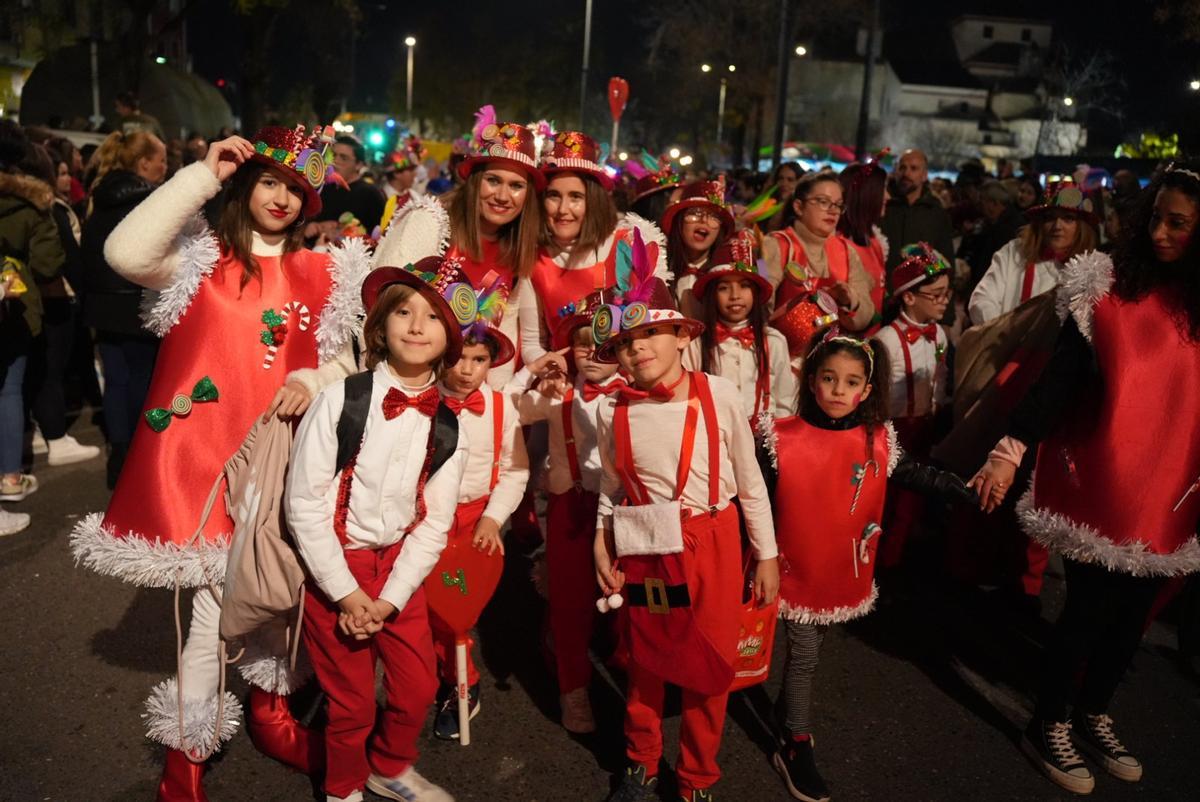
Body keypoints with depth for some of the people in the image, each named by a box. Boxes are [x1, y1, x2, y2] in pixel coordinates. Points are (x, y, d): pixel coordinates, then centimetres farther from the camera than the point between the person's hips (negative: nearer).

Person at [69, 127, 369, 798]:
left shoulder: (324, 274, 9)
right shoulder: (201, 256, -1)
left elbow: (348, 358, 11)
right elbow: (126, 253, -21)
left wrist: (312, 379, -12)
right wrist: (204, 175, -17)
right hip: (204, 450, -3)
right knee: (219, 601, -2)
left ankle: (272, 716, 38)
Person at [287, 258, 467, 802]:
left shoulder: (448, 428, -4)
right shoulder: (340, 399, -16)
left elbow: (433, 524, -1)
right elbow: (303, 505, -14)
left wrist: (389, 599, -9)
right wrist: (345, 592, -13)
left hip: (399, 565, 4)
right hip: (334, 566, -3)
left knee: (418, 686, 9)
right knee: (352, 701, 7)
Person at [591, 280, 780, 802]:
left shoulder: (719, 395, -13)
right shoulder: (613, 413, -6)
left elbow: (750, 480, -4)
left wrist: (766, 555, 0)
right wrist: (602, 545, 1)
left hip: (712, 545, -1)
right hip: (644, 550, 2)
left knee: (709, 663, 10)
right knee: (646, 659, 17)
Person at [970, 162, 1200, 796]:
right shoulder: (1109, 289, -10)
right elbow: (1061, 378, -14)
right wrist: (1011, 448, -22)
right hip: (1100, 478, -4)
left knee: (1132, 612, 16)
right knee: (1090, 608, 5)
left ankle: (1092, 715, 38)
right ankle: (1048, 727, 26)